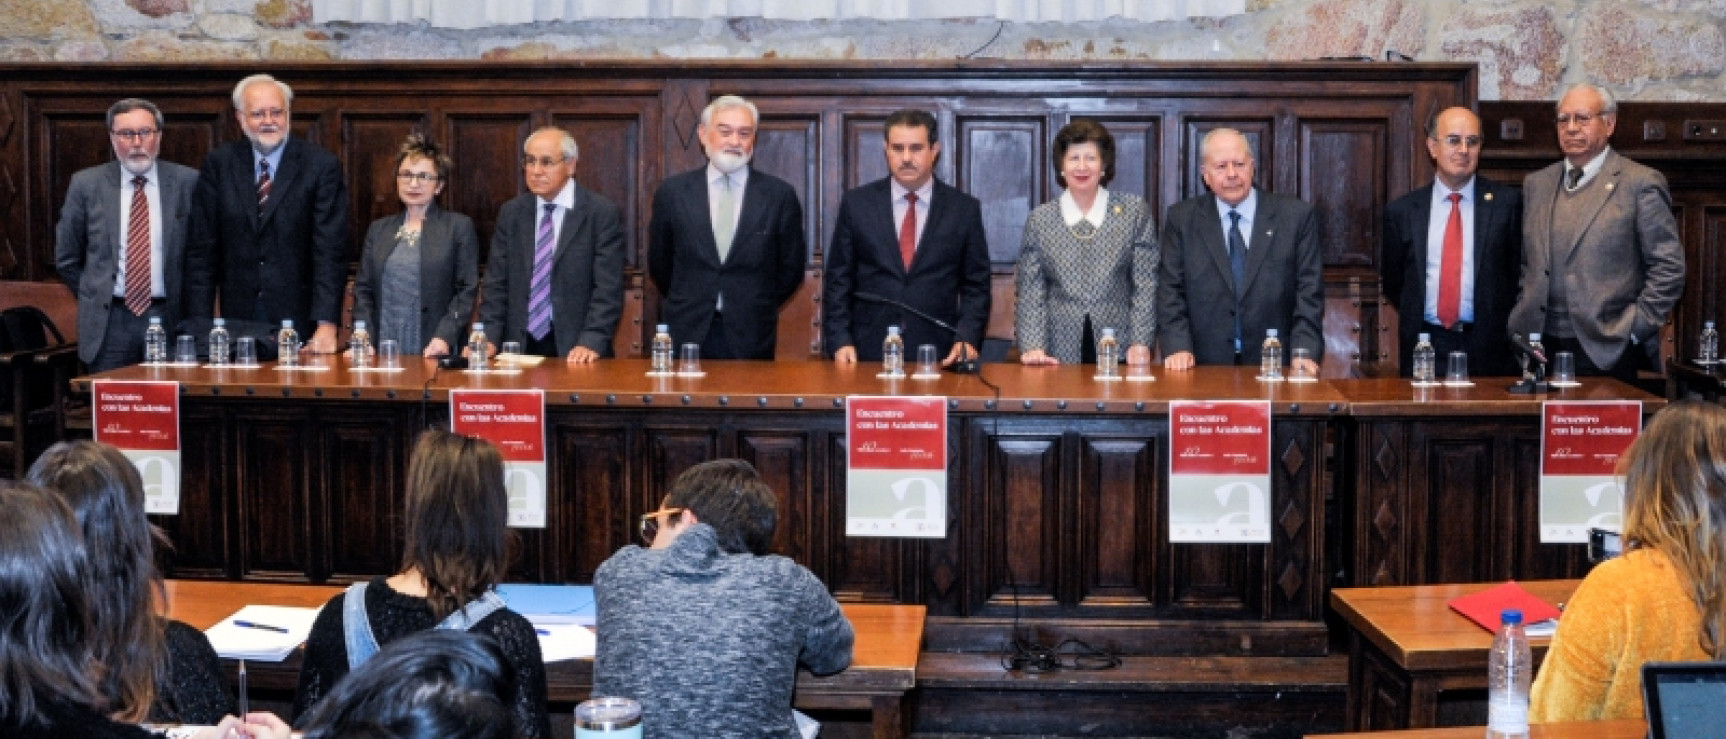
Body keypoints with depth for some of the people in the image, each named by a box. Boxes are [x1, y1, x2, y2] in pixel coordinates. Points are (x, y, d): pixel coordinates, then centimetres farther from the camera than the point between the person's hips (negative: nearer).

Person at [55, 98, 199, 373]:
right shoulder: (86, 184, 3)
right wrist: (96, 298, 8)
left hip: (170, 319, 0)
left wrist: (187, 305, 5)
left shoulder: (187, 182, 0)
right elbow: (67, 257, 11)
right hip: (109, 322, 1)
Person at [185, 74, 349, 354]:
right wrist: (200, 326, -3)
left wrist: (327, 325, -18)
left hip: (299, 320, -2)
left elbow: (329, 251, -8)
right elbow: (202, 249, 5)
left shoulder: (322, 166, -2)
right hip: (237, 318, 2)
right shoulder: (218, 164, 6)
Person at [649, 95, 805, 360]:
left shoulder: (780, 196, 0)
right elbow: (659, 264, 12)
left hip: (751, 339, -1)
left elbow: (791, 268, 7)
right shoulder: (672, 193, 3)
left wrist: (757, 310, 9)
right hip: (687, 333, 1)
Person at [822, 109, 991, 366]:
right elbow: (838, 281, 6)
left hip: (938, 359, 0)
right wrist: (840, 342, -5)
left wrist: (966, 340, -9)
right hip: (867, 355, 0)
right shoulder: (856, 203, 5)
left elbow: (975, 286, 5)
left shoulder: (964, 209, 4)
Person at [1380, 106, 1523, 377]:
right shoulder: (1401, 211, 6)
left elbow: (1521, 272, 4)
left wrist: (1503, 325, 0)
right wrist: (1418, 319, 7)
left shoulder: (1508, 202, 1)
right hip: (1423, 350, 1)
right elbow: (1392, 283, 14)